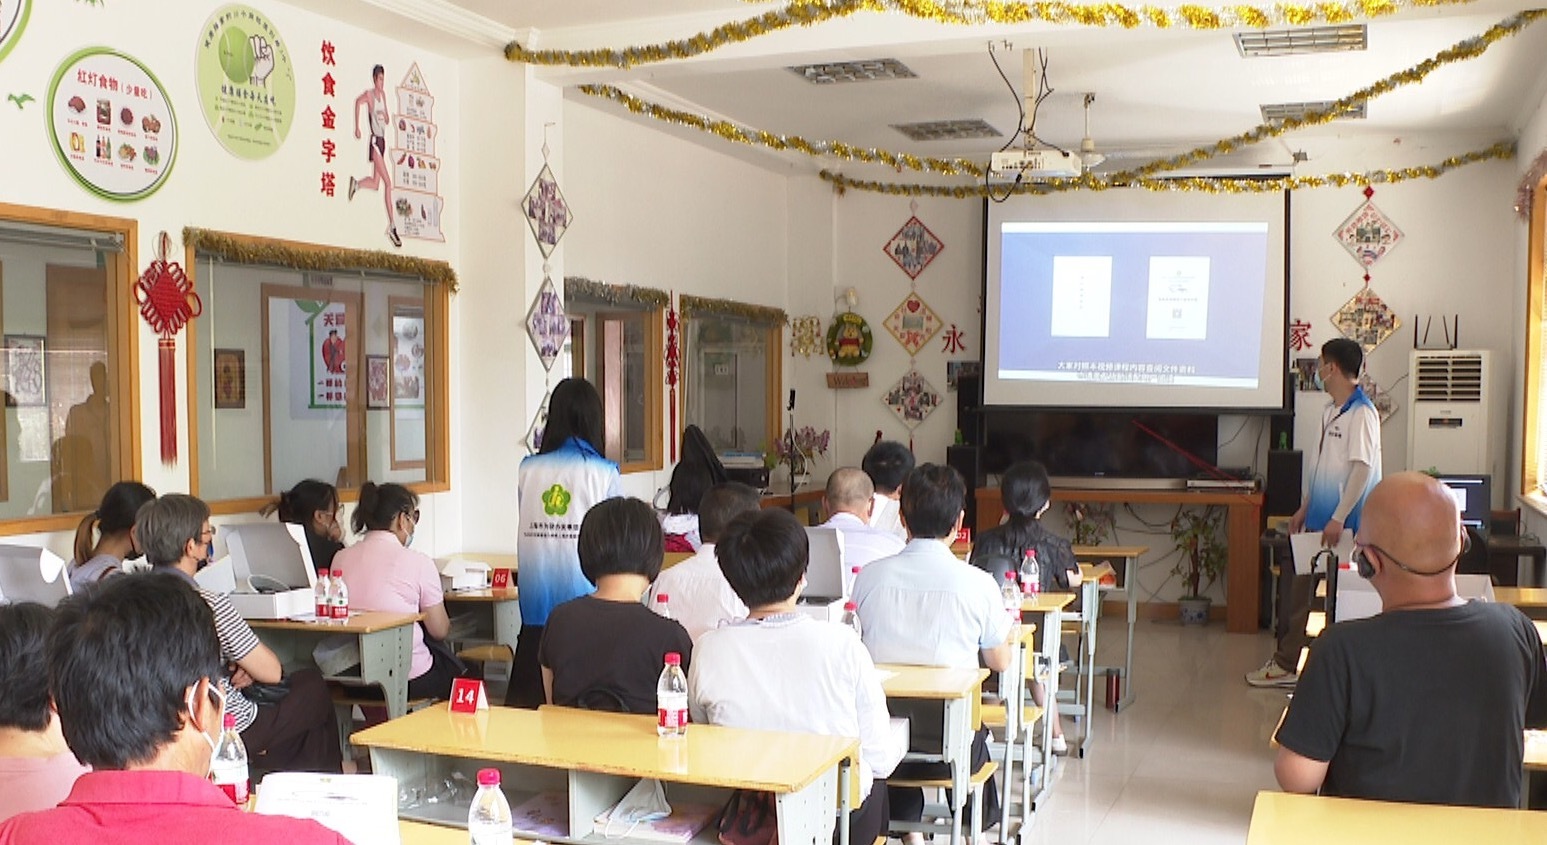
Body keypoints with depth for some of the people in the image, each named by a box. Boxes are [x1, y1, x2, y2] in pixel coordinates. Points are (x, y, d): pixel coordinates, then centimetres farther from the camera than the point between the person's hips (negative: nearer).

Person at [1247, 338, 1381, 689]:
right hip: (1319, 520, 9)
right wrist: (1304, 508, 21)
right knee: (1296, 584, 12)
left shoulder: (1362, 413, -16)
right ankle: (1286, 661, 20)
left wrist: (1338, 518, -25)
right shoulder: (1330, 411, 13)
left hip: (1343, 527, -9)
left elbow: (1363, 468, -23)